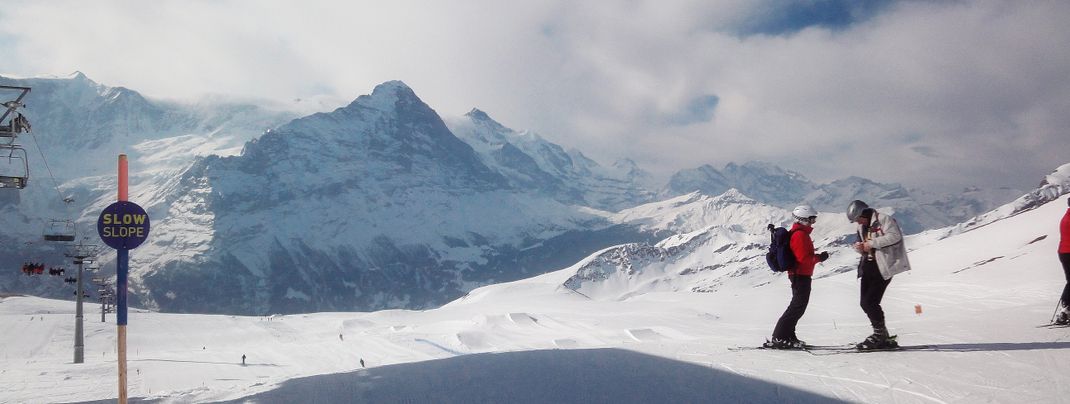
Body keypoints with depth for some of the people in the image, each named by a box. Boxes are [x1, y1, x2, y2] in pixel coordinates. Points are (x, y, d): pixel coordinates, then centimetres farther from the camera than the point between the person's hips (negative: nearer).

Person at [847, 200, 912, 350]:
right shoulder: (862, 228, 18)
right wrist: (860, 248, -1)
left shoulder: (884, 219, -8)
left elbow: (895, 236, -23)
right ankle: (884, 337, 10)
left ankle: (880, 335, -2)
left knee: (870, 301, -15)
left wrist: (871, 243, -21)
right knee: (864, 303, 3)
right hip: (868, 266, 9)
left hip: (883, 267, -9)